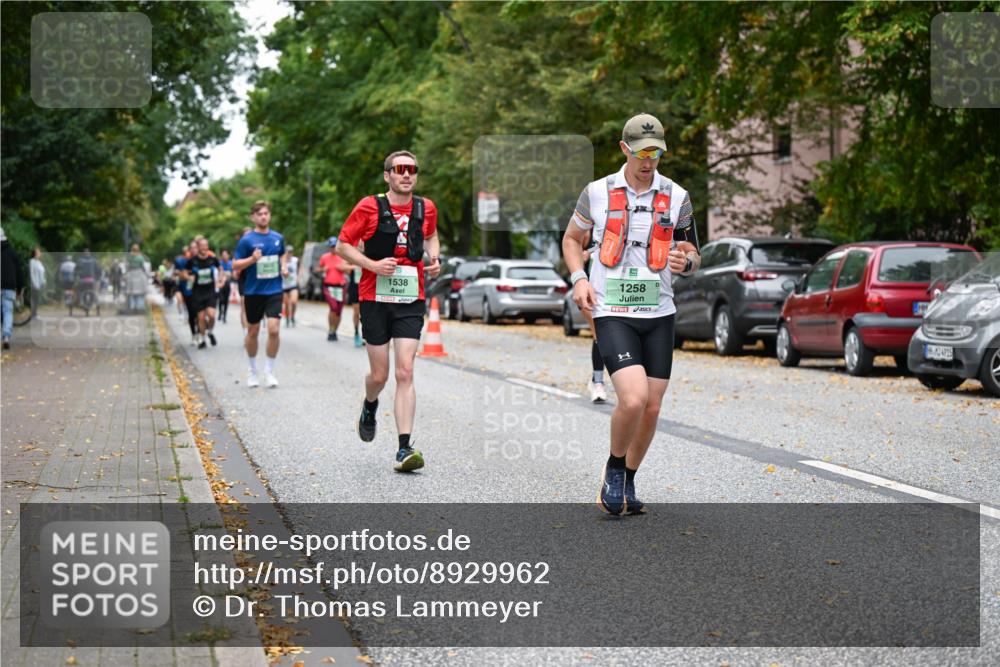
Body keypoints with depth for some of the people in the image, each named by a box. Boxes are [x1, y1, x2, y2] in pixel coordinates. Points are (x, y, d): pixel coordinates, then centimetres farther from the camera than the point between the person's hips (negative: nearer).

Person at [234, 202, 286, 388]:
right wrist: (252, 259, -21)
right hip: (253, 291, -1)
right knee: (253, 331, 9)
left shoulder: (278, 238, 5)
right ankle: (252, 371, 27)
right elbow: (235, 265, -5)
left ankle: (269, 371, 2)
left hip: (274, 291, 1)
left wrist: (283, 266, 5)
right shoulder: (246, 240, -6)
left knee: (274, 329, -12)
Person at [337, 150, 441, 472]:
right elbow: (343, 246, -1)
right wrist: (373, 264, -15)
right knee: (379, 375, 4)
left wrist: (434, 258, 6)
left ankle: (404, 449, -12)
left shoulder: (426, 208, 6)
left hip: (411, 302, 2)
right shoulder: (369, 207, -5)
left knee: (405, 372, -10)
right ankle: (370, 406, 41)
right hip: (375, 299, -1)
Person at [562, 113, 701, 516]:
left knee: (651, 408, 4)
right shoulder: (597, 193, 2)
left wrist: (686, 261, -11)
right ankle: (614, 469, 7)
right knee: (633, 399, -20)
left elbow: (692, 255, 14)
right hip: (612, 312, -3)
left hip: (659, 314, 3)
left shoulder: (676, 197, 6)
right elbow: (572, 239, 16)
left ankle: (627, 483, 26)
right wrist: (579, 279, -1)